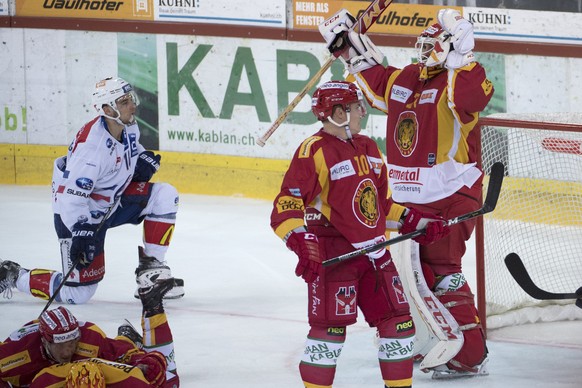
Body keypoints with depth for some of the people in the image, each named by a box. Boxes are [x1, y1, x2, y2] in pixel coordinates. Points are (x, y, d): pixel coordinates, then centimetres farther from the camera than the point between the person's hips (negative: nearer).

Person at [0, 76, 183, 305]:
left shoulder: (128, 127, -7)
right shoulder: (92, 147, -33)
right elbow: (70, 196, -33)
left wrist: (143, 159, -3)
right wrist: (82, 232, -39)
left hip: (112, 202, 8)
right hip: (81, 217, -8)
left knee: (165, 196, -7)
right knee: (79, 292, -7)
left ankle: (150, 266, 3)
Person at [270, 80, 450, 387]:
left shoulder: (368, 148, 14)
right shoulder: (314, 151, -12)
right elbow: (286, 206, -16)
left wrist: (415, 222, 15)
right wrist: (302, 245, -29)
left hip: (371, 249, 8)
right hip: (332, 253, -8)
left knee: (397, 315, 9)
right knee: (331, 324, -10)